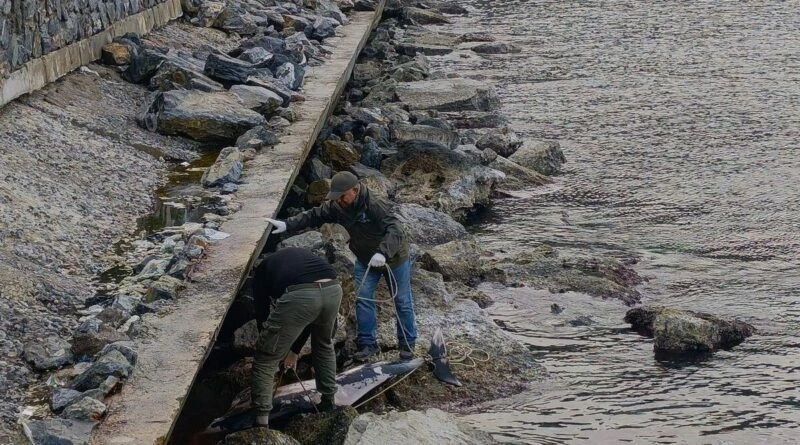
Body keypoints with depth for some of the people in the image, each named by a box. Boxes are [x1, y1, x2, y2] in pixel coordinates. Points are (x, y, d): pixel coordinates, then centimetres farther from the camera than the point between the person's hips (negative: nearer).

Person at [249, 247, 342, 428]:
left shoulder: (263, 269, 32)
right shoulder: (304, 255, 42)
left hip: (299, 295, -5)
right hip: (333, 289, 5)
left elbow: (262, 313, 27)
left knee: (266, 359, 11)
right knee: (324, 345, 36)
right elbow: (312, 316, 42)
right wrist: (295, 350, 50)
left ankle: (262, 423, 9)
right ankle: (328, 402, 44)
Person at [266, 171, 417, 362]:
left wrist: (383, 253, -58)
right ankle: (368, 343, 4)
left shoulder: (375, 206, -35)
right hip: (365, 259, 5)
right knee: (363, 299, -5)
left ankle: (407, 344, 20)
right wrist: (287, 225, -25)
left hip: (394, 258, -5)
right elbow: (313, 215, -11)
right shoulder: (336, 206, -15)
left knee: (403, 301, 7)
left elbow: (395, 230, -43)